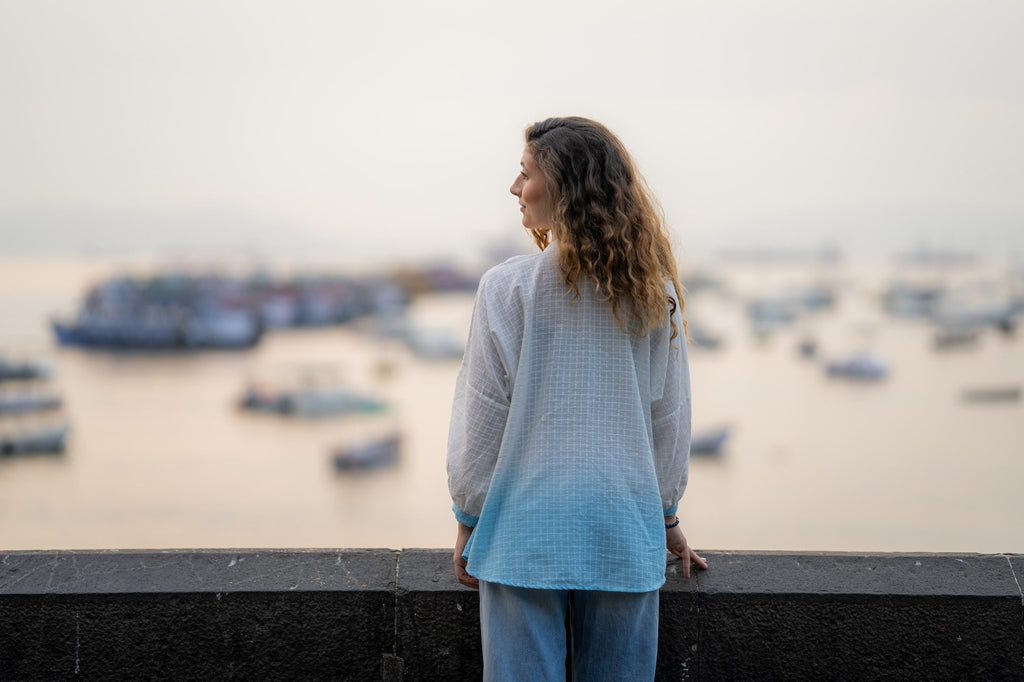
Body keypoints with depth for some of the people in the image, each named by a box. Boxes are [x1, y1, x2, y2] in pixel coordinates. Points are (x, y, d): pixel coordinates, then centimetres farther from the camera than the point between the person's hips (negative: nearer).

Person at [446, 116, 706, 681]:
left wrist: (468, 520, 7)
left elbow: (481, 421, -5)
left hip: (526, 532, -3)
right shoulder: (654, 291, 1)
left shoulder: (509, 287, -9)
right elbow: (671, 418, 9)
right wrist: (666, 516, 22)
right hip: (625, 529, 3)